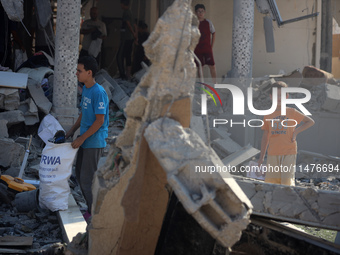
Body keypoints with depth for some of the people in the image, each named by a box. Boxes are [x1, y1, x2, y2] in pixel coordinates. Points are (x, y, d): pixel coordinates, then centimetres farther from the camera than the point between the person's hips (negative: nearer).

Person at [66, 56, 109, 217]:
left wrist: (82, 138, -18)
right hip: (85, 140, 9)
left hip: (94, 142, -9)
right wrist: (72, 130, 12)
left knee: (87, 179, -4)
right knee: (80, 175, 15)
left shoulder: (99, 92, -20)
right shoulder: (85, 89, 9)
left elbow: (99, 120, -21)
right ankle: (92, 208, 27)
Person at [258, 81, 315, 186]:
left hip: (289, 153, -3)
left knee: (287, 180, -13)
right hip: (273, 154, 3)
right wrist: (261, 157, 13)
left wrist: (296, 131, 0)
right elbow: (265, 137, 15)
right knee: (271, 181, -2)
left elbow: (310, 122, 12)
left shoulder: (292, 112, 5)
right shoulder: (268, 115, 10)